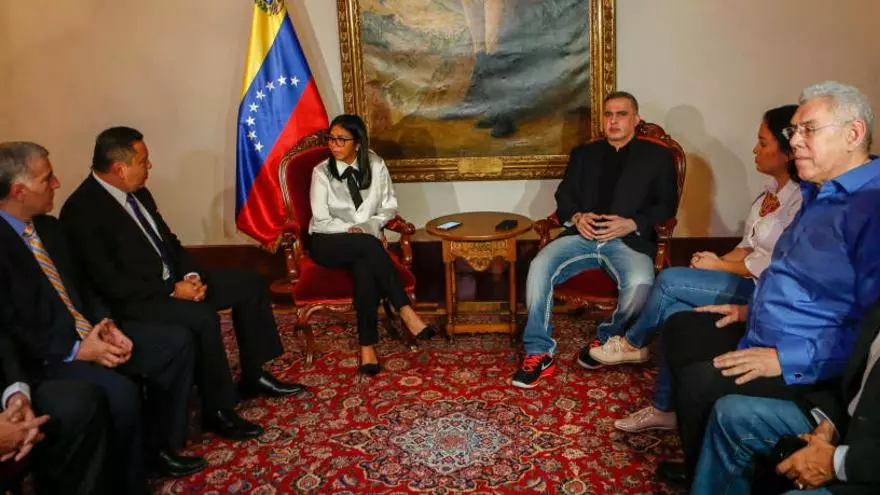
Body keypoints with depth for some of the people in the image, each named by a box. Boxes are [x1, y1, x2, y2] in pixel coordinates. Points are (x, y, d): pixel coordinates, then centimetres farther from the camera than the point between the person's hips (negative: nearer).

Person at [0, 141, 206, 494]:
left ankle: (159, 446, 12)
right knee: (120, 391, -32)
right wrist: (76, 349, -20)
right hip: (44, 355, -8)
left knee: (177, 343, -1)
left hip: (90, 333, 9)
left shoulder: (49, 226, 10)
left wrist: (107, 325, -2)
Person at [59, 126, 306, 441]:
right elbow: (110, 283, -23)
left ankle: (253, 374, 11)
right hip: (135, 300, -9)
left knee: (250, 283, 4)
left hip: (172, 281, 9)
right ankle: (218, 409, -16)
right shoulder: (81, 210, -19)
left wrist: (190, 275, -4)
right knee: (202, 317, -35)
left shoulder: (138, 194, 6)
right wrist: (172, 291, -22)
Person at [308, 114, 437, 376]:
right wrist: (351, 230, -20)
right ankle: (406, 310, -35)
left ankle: (367, 346, -33)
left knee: (365, 266, -36)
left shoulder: (376, 165, 3)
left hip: (365, 243, 2)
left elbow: (389, 207, 6)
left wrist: (367, 227, -12)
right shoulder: (322, 172, -3)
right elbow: (321, 221, -6)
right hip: (329, 243, -2)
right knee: (369, 245, -36)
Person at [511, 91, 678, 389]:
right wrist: (577, 217, -6)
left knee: (639, 283, -34)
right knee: (539, 267, -26)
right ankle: (539, 353, -16)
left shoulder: (657, 156, 14)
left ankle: (607, 339, -3)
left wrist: (632, 224, -12)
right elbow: (563, 196, 17)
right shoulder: (583, 154, 23)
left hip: (629, 239, -2)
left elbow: (666, 206, 6)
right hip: (583, 235, 2)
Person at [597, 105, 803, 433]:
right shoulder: (773, 188, 10)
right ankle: (664, 409, -4)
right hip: (746, 281, 8)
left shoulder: (800, 199, -19)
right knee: (673, 311, -13)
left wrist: (718, 265, -10)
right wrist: (718, 260, -1)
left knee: (669, 281, -18)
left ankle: (632, 344, 8)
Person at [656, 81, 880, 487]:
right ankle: (698, 460, 21)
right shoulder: (820, 194, 11)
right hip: (762, 334, 11)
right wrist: (754, 310, 15)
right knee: (679, 328, 13)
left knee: (698, 381, -23)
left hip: (813, 366, -11)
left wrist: (787, 358, -27)